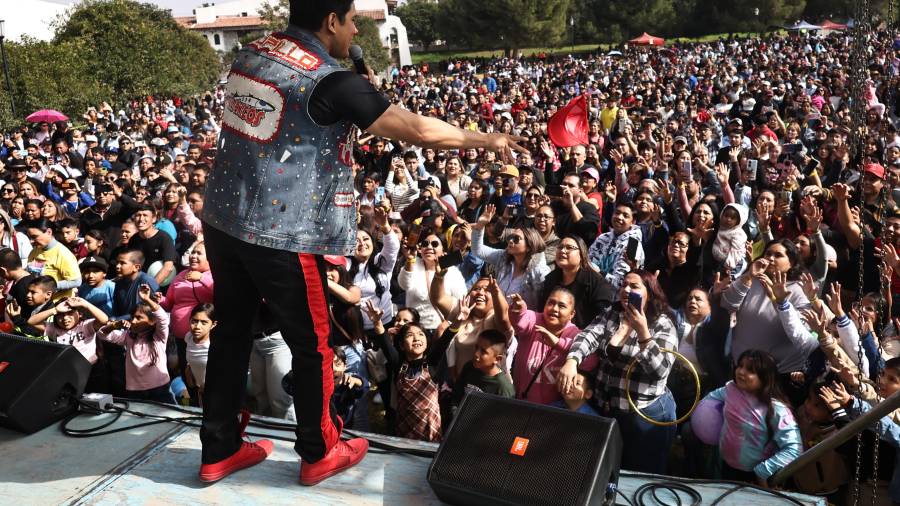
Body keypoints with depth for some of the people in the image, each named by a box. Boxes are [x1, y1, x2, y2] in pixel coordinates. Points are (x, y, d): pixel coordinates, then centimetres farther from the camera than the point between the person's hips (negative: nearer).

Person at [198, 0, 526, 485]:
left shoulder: (252, 52, 8)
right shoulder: (329, 81, -15)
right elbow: (418, 130, -12)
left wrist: (362, 97, 17)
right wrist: (487, 140, 2)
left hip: (222, 219, 8)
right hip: (282, 235, -8)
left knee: (230, 332, 17)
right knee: (311, 344, 10)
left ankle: (218, 451, 30)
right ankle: (319, 453, 27)